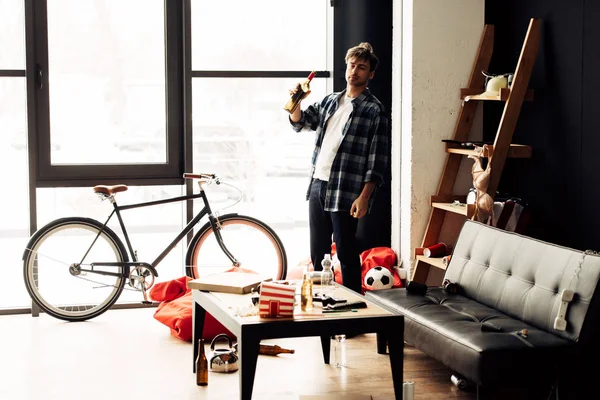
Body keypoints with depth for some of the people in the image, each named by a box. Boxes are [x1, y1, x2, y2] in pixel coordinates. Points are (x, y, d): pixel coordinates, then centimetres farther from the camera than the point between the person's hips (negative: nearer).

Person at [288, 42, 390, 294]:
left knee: (346, 254, -2)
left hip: (345, 192, -6)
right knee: (318, 253, 13)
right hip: (317, 185, 7)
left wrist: (364, 197, -17)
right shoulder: (330, 101, 15)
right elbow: (300, 123, 17)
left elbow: (378, 160, -11)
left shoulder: (374, 110, -6)